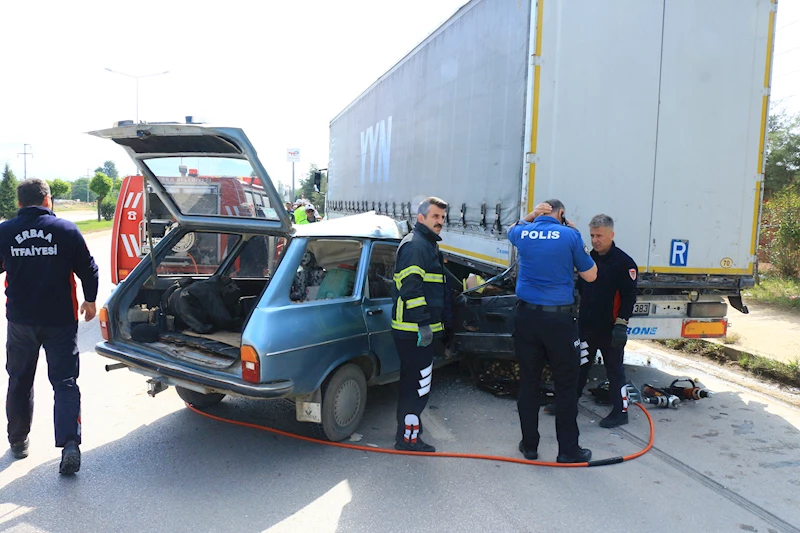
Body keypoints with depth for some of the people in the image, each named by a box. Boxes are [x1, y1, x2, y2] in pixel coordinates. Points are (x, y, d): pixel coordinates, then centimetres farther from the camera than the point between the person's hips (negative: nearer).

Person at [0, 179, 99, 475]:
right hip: (60, 320, -2)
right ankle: (70, 443, -12)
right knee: (65, 382, 2)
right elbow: (88, 269, -2)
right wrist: (90, 300, 14)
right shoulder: (66, 230, -7)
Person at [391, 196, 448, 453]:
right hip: (414, 329, -11)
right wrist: (423, 324, -26)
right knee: (418, 383, -5)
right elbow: (411, 287, -24)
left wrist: (429, 323, 29)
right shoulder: (415, 245, -14)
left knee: (412, 381, 21)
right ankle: (407, 437, 4)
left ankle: (409, 425, 35)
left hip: (417, 329, 11)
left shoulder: (427, 245, 21)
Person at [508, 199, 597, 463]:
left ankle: (529, 445, 21)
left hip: (526, 316, 4)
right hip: (559, 319, -3)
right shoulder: (570, 235, -5)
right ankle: (568, 450, 14)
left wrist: (530, 215, 18)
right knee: (565, 385, 7)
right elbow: (590, 275, 5)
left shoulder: (523, 233, 5)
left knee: (528, 382, 11)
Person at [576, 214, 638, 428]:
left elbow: (629, 296, -14)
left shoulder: (624, 263, -12)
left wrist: (621, 324, -20)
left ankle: (620, 411, 16)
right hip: (586, 325, 6)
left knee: (614, 368, 5)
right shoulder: (589, 258, 8)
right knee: (579, 365, 16)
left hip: (609, 329, -6)